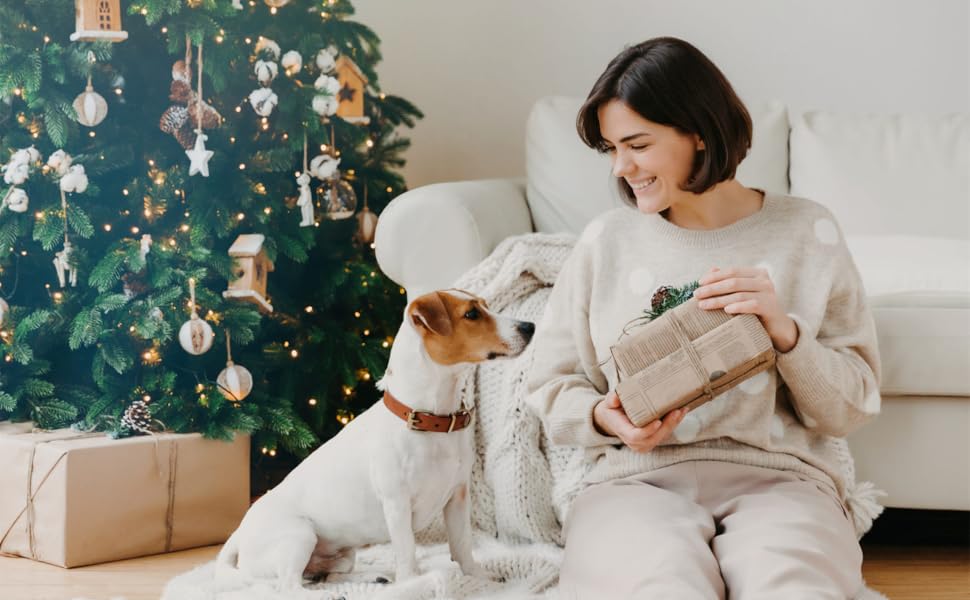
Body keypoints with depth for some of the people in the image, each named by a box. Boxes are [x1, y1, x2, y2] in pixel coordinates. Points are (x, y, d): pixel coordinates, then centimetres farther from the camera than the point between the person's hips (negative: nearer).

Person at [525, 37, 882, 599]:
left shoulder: (807, 232, 5)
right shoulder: (606, 240, 8)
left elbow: (853, 408, 4)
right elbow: (551, 386, 13)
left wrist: (785, 331, -14)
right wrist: (602, 417, -9)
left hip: (779, 477, 0)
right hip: (637, 481, 0)